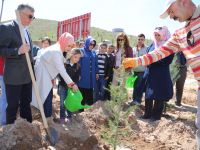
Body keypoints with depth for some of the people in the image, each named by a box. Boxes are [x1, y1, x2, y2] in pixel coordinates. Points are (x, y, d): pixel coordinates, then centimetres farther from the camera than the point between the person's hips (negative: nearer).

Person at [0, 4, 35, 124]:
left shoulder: (26, 31, 13)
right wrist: (18, 51, -28)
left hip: (27, 76, 7)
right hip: (13, 77, -7)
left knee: (26, 103, 16)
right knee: (13, 105, 4)